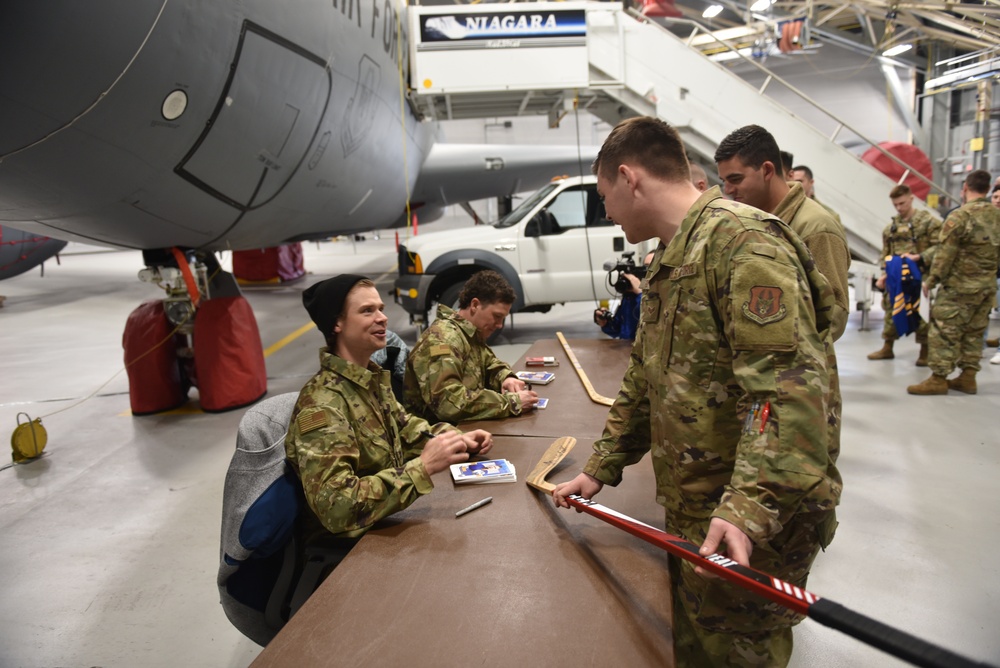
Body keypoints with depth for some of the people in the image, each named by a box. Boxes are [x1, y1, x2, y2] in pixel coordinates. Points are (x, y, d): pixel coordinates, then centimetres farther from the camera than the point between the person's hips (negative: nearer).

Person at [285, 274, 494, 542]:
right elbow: (335, 506, -31)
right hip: (344, 549, -7)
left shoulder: (373, 378, 3)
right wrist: (423, 466, -34)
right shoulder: (322, 406, -24)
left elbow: (404, 425, 18)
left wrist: (458, 439, 0)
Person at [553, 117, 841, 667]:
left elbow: (788, 387, -29)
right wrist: (600, 470, 18)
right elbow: (644, 383, 20)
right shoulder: (667, 261, 14)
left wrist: (748, 509, -35)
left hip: (752, 525, -9)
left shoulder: (742, 239, -18)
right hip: (692, 515, 9)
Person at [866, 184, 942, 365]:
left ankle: (925, 350, 14)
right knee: (891, 309, 11)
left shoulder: (928, 221, -4)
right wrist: (884, 274, 2)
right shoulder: (890, 227, 10)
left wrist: (918, 257, -21)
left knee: (922, 312, 0)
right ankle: (887, 347, 24)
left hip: (920, 275, -5)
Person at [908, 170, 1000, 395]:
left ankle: (938, 378, 0)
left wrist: (930, 281, -7)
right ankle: (968, 376, 19)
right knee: (974, 332, 14)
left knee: (944, 331, -2)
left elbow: (945, 254, -15)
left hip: (959, 286, -7)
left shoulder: (960, 216, -15)